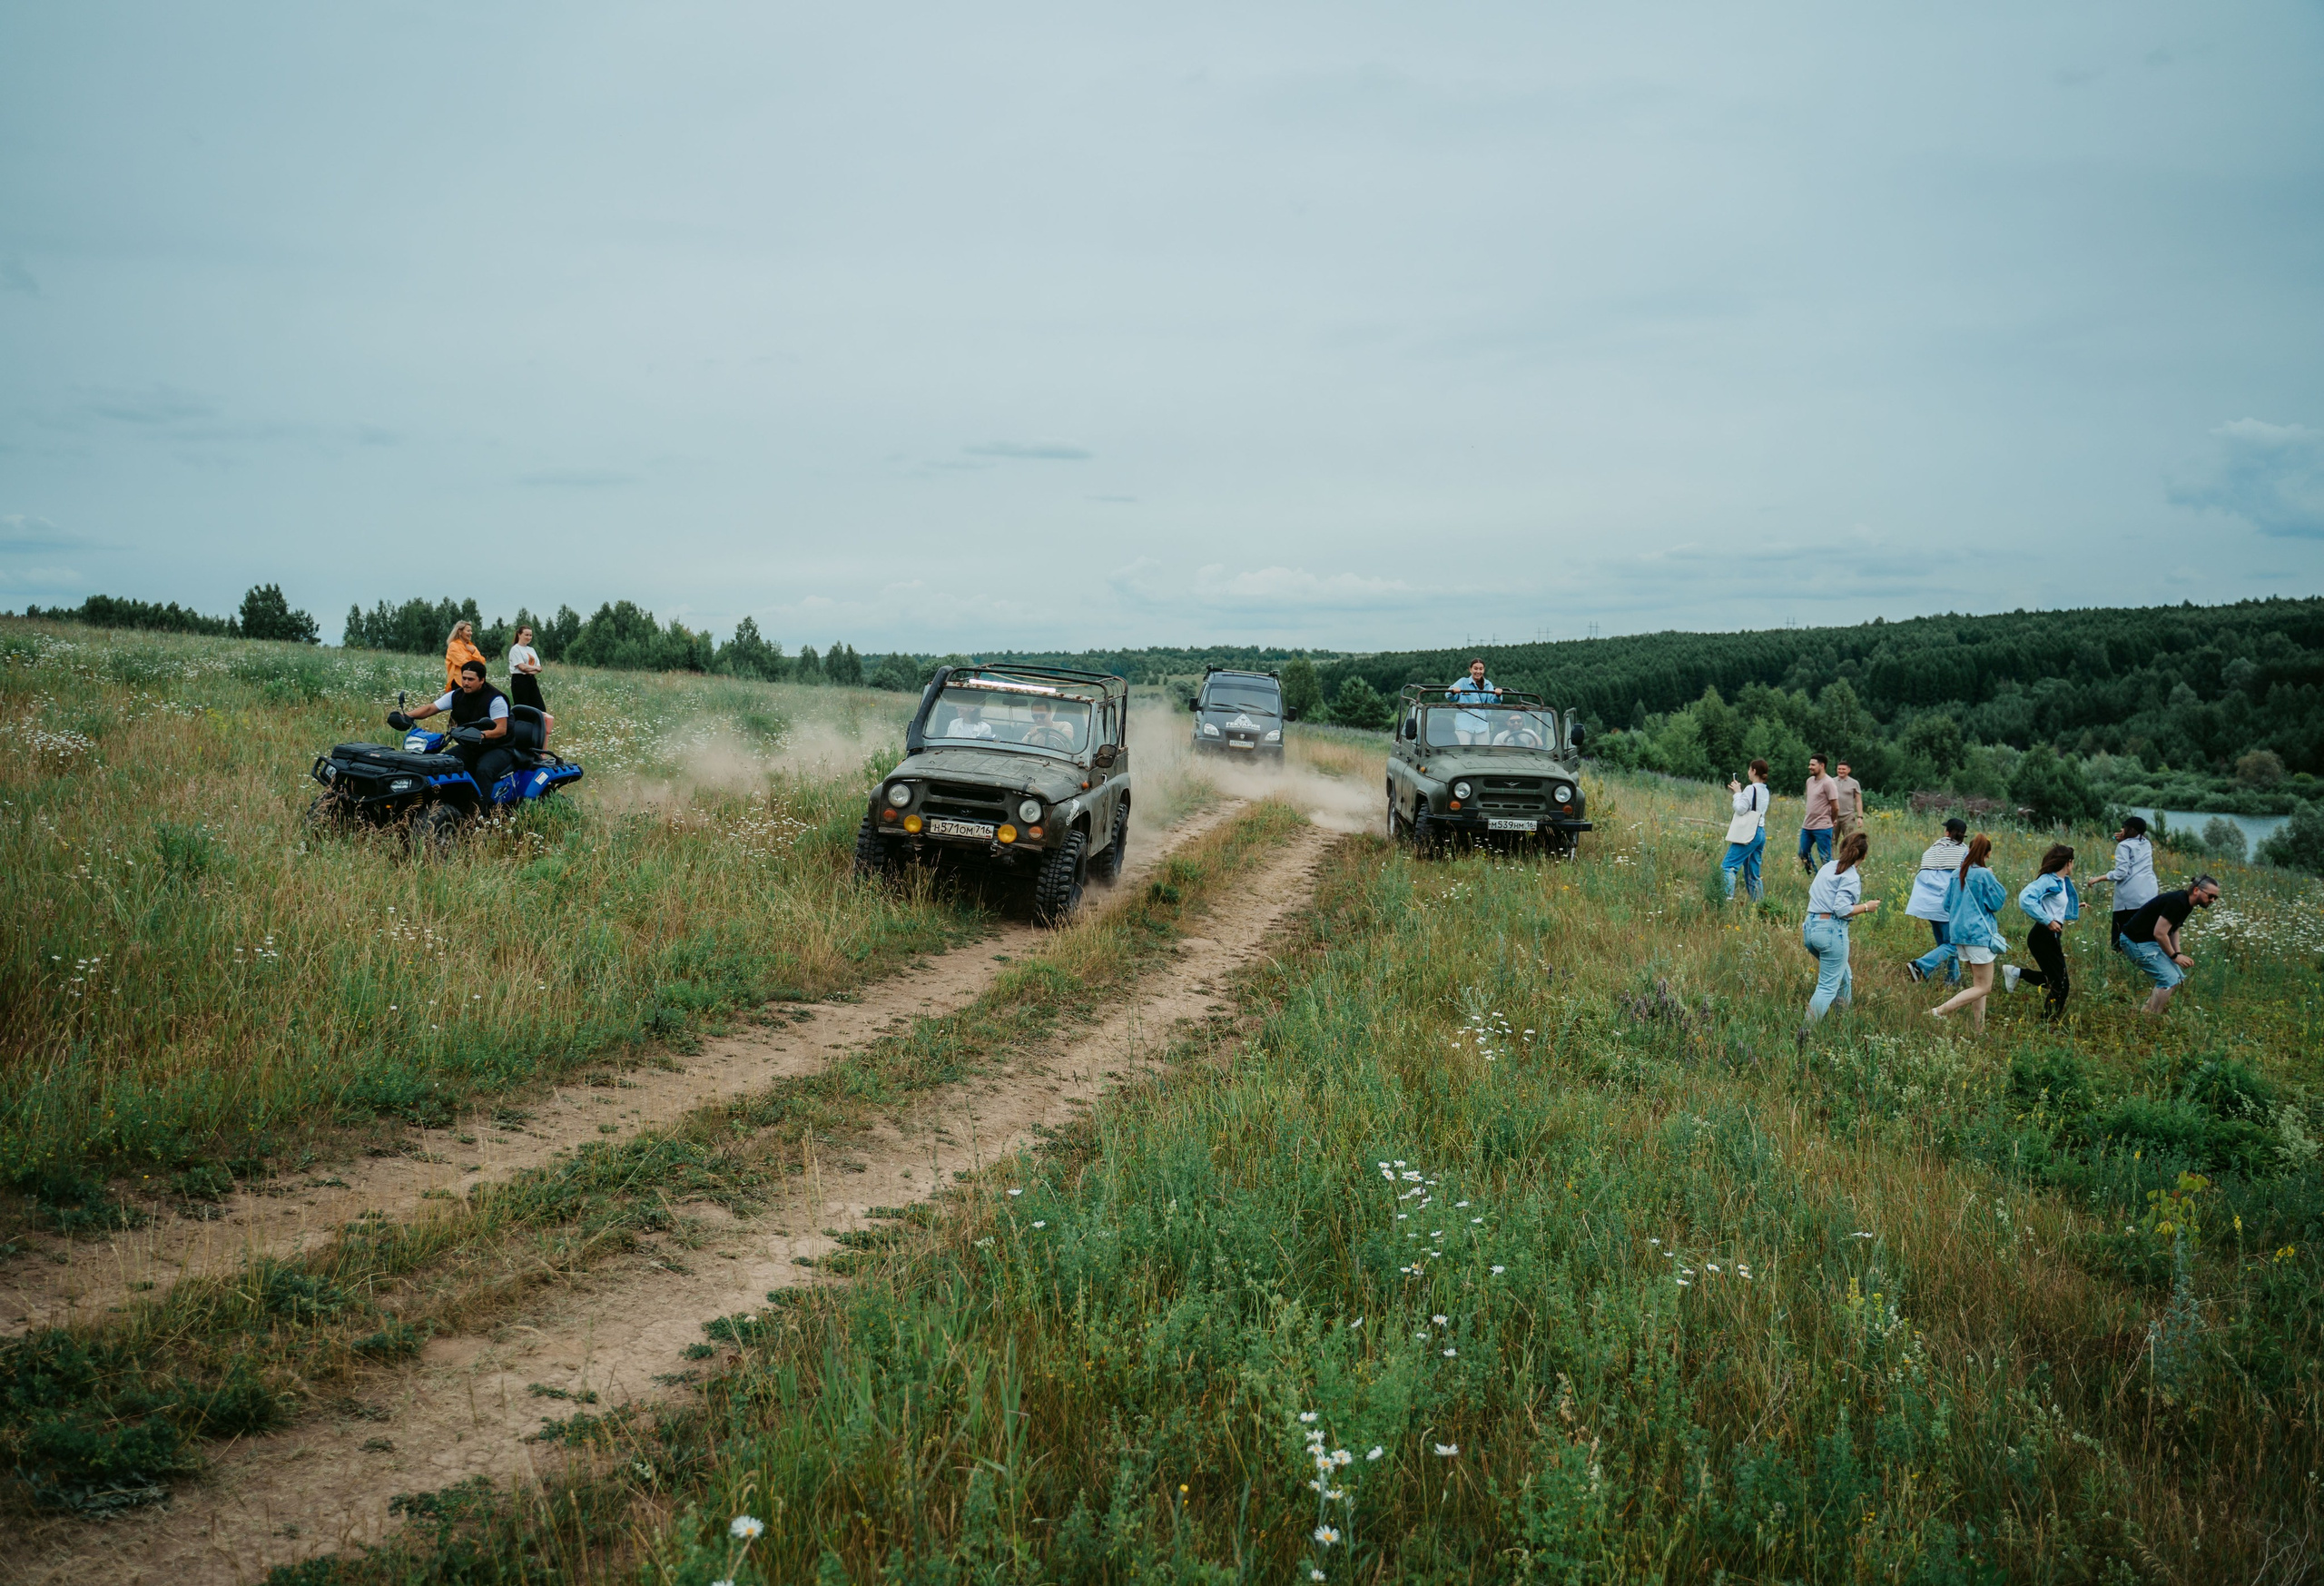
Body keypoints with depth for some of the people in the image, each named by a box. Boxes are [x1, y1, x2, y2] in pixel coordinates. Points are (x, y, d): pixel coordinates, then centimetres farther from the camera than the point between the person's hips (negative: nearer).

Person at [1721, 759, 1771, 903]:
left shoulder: (1751, 789, -11)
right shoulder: (1765, 791, 15)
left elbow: (1741, 809, -13)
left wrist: (1737, 792, -2)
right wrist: (1738, 792, 14)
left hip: (1749, 834, -9)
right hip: (1761, 833, 9)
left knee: (1727, 866, -11)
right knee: (1753, 874, 12)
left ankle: (1728, 898, -24)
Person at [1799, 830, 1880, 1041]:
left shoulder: (1828, 867, 12)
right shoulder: (1851, 876, -10)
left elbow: (1812, 890, 18)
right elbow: (1842, 909, -18)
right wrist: (1866, 907, -4)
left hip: (1811, 927, 8)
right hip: (1831, 930, -8)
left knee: (1843, 976, 26)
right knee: (1828, 987, -3)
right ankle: (1805, 1032, -12)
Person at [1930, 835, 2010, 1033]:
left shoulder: (1957, 874, 6)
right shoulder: (1985, 875, -13)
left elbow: (1947, 904, 12)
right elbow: (1997, 903, -6)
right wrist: (1994, 880, 5)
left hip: (1958, 933, 8)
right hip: (1979, 933, -8)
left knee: (1978, 983, 16)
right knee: (1983, 987, -3)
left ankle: (1978, 1029, 14)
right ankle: (1939, 1011, -15)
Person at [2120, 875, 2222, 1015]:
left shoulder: (2186, 903, 8)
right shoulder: (2177, 902, -24)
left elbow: (2173, 929, 19)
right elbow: (2159, 933, -26)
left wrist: (2178, 954, 4)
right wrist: (2174, 956, -14)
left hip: (2150, 941, 11)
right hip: (2137, 942, -11)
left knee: (2178, 977, 12)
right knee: (2170, 980, -14)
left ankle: (2148, 1013, 16)